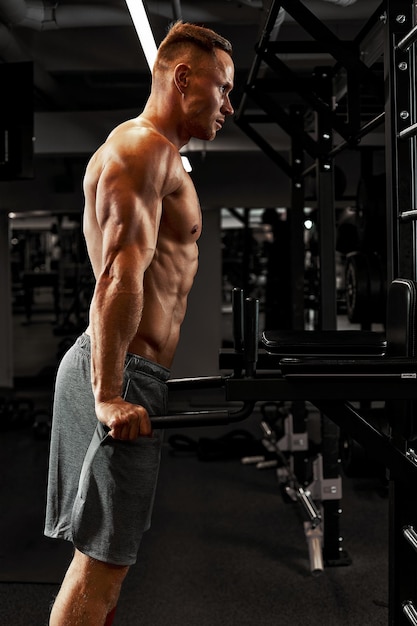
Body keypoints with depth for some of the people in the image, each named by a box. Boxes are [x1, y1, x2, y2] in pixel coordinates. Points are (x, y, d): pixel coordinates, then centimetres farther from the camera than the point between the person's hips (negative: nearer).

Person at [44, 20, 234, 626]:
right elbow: (121, 275, -22)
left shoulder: (162, 157, 24)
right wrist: (109, 395, -26)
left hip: (129, 372, 10)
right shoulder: (142, 145, -10)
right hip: (126, 374, -10)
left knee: (110, 552, 15)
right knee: (102, 560, -5)